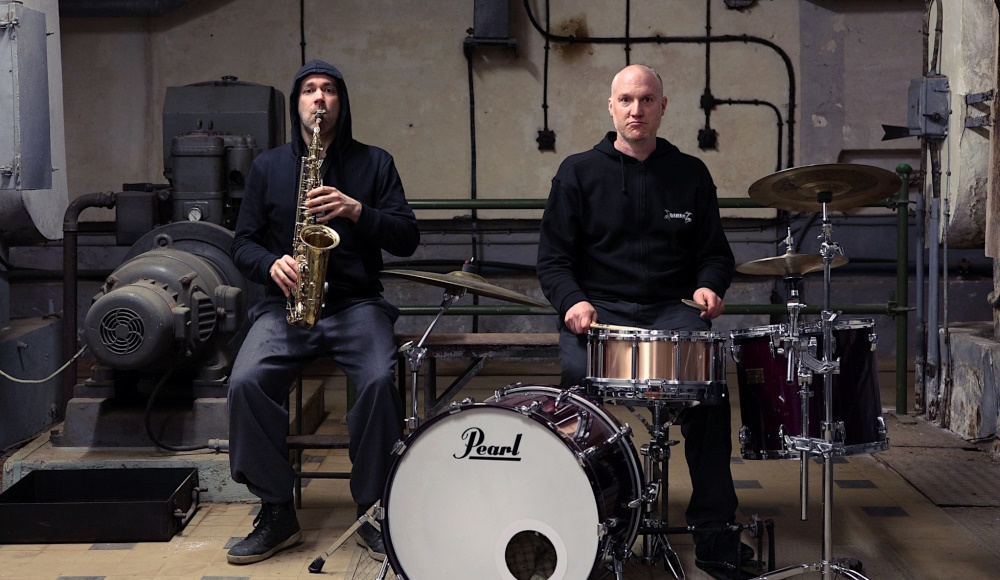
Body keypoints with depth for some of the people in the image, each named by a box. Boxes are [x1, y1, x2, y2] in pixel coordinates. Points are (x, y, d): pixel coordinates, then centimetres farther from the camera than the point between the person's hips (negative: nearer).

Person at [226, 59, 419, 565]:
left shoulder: (373, 163, 9)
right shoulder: (268, 166, 13)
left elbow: (407, 239, 1)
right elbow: (243, 242, 12)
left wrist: (356, 211, -15)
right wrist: (271, 264, -10)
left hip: (356, 302, -1)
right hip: (285, 303, 2)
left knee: (379, 381, -31)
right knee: (245, 383, -26)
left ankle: (372, 511, -11)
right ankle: (277, 514, -10)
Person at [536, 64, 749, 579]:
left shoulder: (690, 174, 14)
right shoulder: (579, 172, 9)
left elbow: (715, 251, 17)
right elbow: (553, 256, 5)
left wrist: (709, 285, -6)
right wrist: (572, 300, -15)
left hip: (670, 310, 1)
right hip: (598, 309, -1)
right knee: (578, 374, -32)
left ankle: (713, 533, -17)